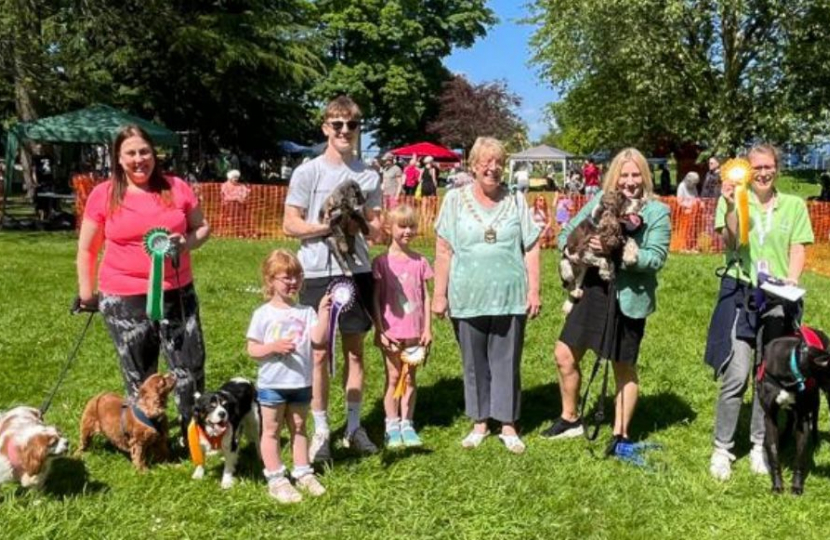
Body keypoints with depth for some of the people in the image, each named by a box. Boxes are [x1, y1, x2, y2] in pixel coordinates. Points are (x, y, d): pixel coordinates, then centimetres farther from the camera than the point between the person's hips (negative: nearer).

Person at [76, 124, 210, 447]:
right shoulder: (104, 195, -3)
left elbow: (203, 227, 10)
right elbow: (87, 248, 5)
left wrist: (187, 243, -11)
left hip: (177, 294, 1)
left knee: (190, 368, 4)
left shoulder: (177, 188, 0)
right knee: (139, 379, 11)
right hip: (124, 300, -1)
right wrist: (86, 292, 6)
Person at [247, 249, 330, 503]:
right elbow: (252, 349, -6)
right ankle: (276, 479, 14)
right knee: (271, 430, 7)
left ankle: (303, 473, 26)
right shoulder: (263, 314, -7)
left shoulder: (306, 312, 0)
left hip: (301, 383, 3)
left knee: (299, 428, 15)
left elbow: (318, 339, -13)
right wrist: (274, 347, -22)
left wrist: (323, 312, -21)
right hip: (272, 384, -3)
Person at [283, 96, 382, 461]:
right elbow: (290, 225, -4)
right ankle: (321, 430, 15)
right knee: (319, 353, 4)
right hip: (317, 273, -3)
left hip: (357, 270, 3)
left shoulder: (368, 175, 7)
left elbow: (377, 228, 10)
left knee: (354, 351, 10)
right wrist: (330, 226, -17)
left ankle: (354, 427, 21)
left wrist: (364, 225, -13)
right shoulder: (308, 172, -2)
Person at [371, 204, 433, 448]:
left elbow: (425, 297, 7)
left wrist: (427, 328, 3)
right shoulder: (382, 262, -4)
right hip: (391, 332, -2)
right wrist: (380, 330, -9)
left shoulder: (420, 261, 4)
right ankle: (392, 426, 14)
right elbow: (375, 299, -4)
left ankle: (407, 424, 17)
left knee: (410, 378, 8)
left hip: (414, 331, 2)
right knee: (393, 377, 5)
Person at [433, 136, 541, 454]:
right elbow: (444, 250, 1)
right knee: (474, 364, 10)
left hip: (510, 298, 0)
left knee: (507, 363, 6)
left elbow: (531, 249, 6)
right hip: (468, 298, 0)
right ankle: (479, 422, 24)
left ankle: (508, 425, 18)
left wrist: (534, 290, 0)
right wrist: (440, 294, -2)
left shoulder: (516, 202, 5)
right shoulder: (456, 200, 2)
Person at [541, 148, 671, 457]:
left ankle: (621, 434, 25)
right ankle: (570, 419, 30)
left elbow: (656, 258, -16)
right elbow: (567, 232, 9)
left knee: (625, 369, 10)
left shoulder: (657, 211, -7)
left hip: (627, 298, -4)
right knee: (565, 355, 8)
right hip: (592, 290, 5)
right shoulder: (600, 200, 5)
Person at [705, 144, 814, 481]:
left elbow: (797, 250, 6)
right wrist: (731, 207, -25)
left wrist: (791, 280, -12)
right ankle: (722, 449, 6)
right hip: (740, 295, -3)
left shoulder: (794, 205, 8)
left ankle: (760, 446, 24)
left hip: (779, 299, 3)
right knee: (736, 377, -7)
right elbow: (730, 243, -12)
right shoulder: (732, 200, 0)